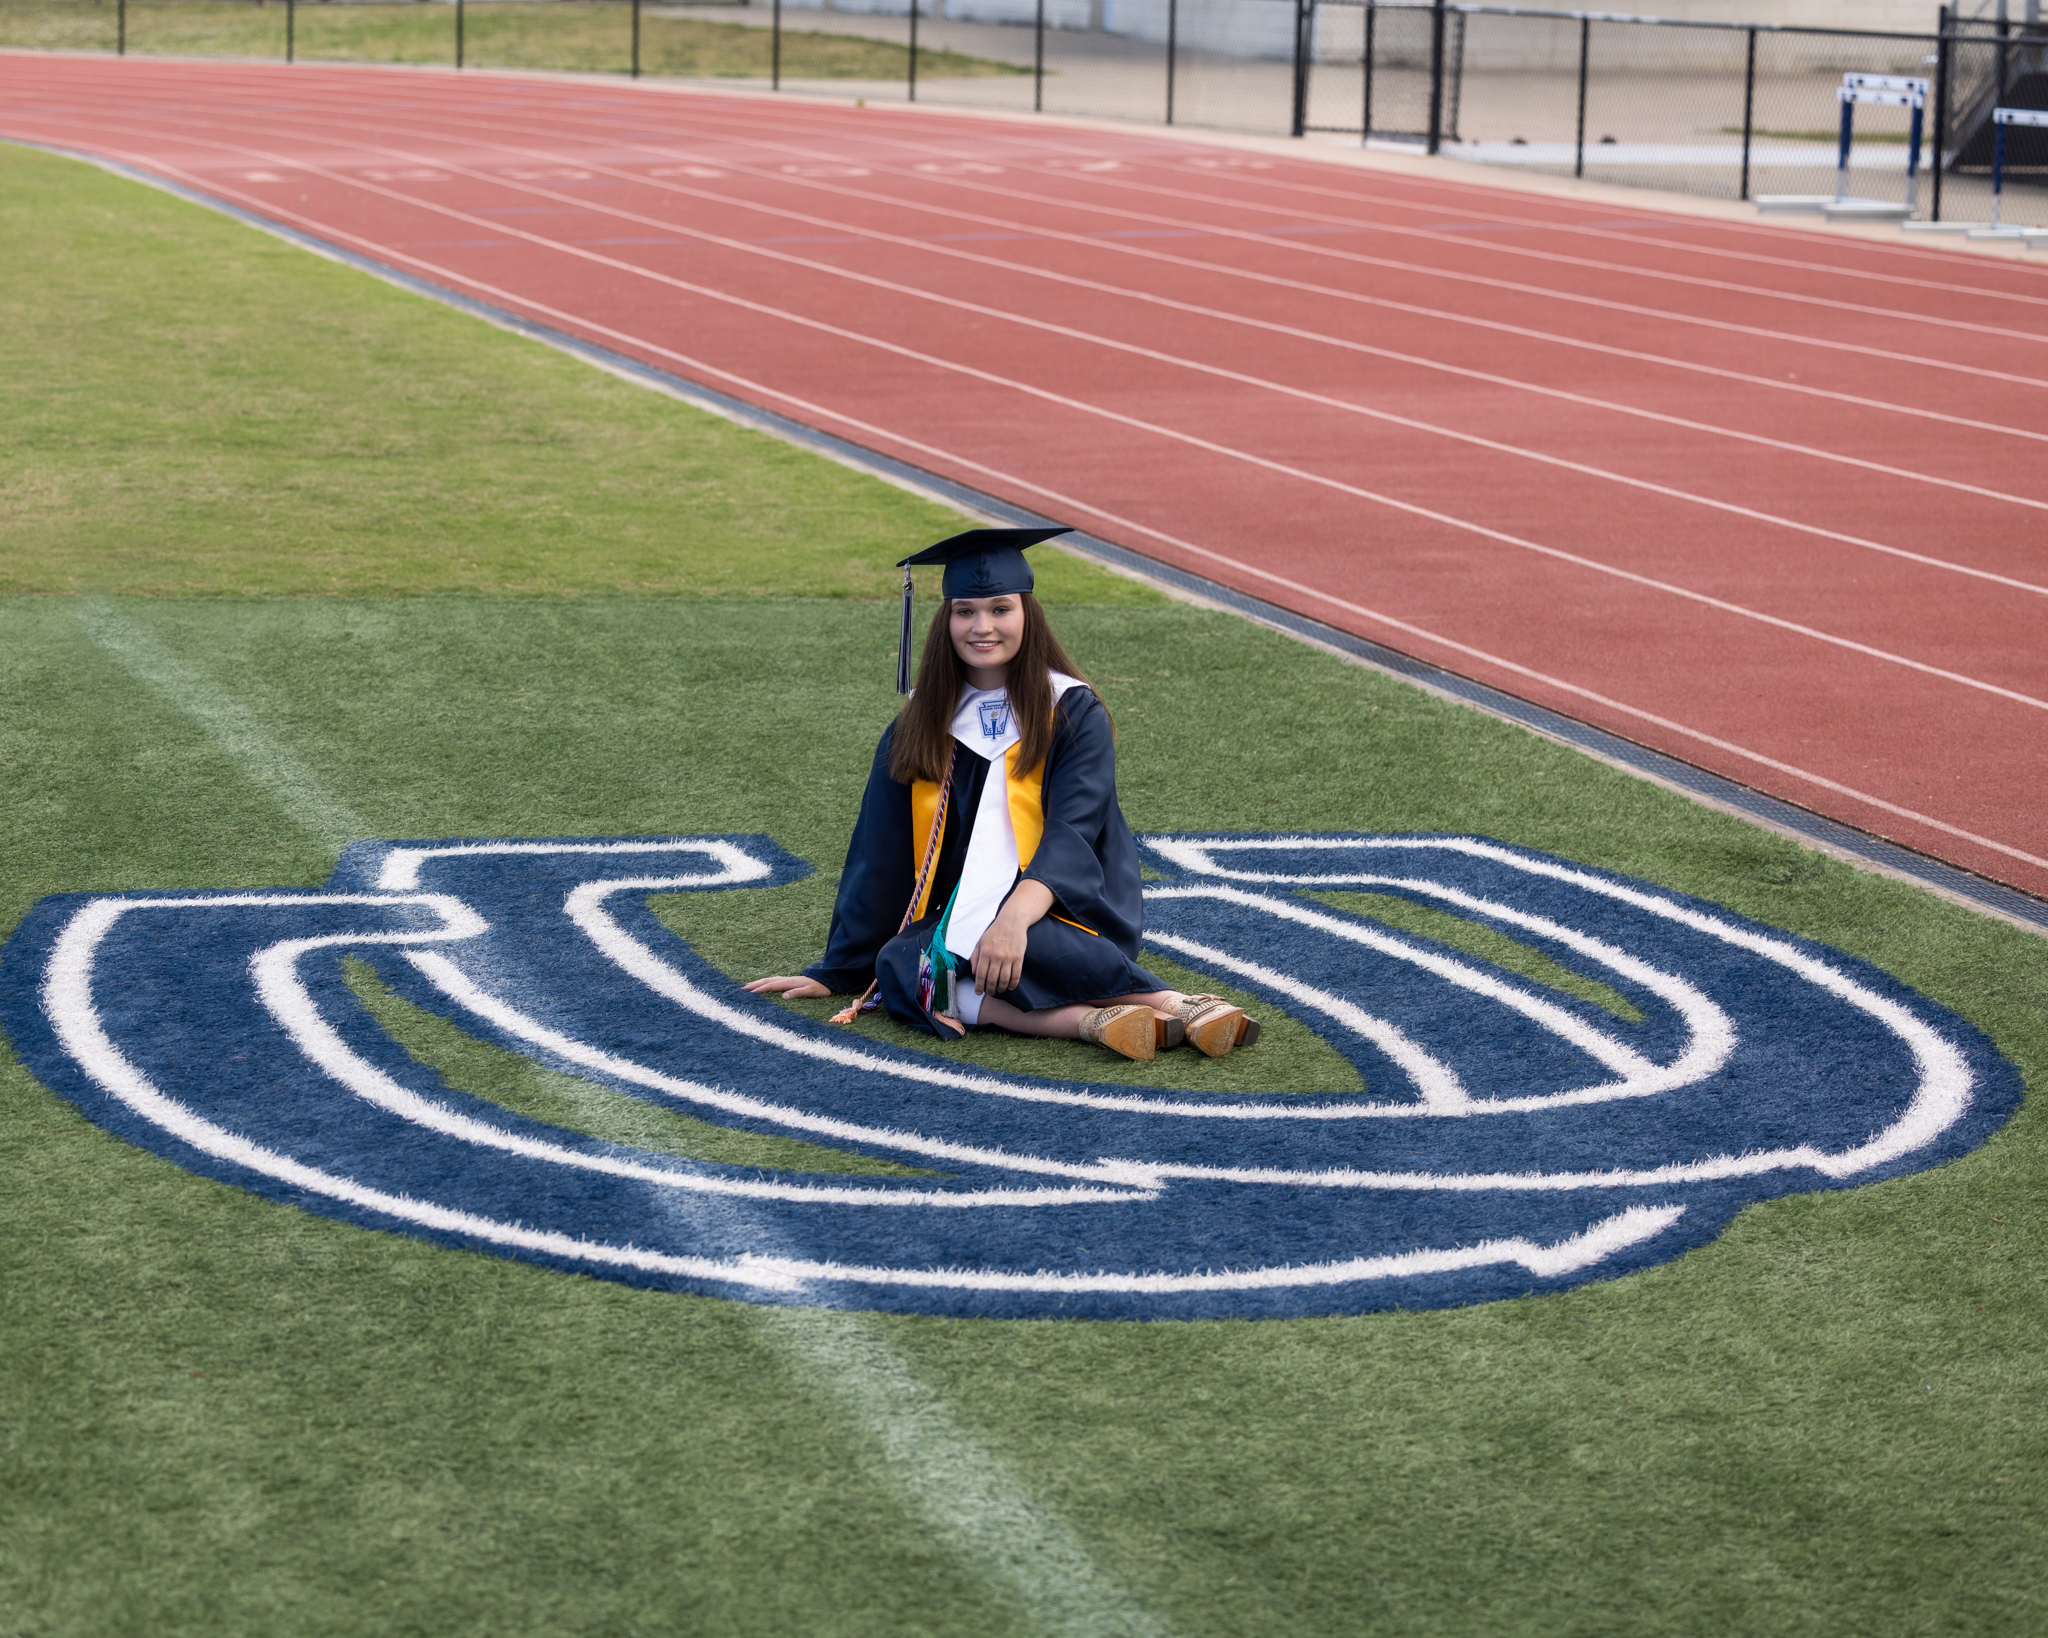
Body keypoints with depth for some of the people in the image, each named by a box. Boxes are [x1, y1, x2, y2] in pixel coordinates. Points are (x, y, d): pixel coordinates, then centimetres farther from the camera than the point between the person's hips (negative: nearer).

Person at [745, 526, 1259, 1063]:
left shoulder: (1074, 713, 0)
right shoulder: (920, 727, 12)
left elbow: (1072, 835, -14)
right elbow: (879, 857, 15)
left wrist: (1014, 918, -32)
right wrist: (835, 972, 11)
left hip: (1061, 914, -4)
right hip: (960, 917, 4)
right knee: (897, 969, -32)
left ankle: (1179, 1008, -32)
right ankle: (1094, 1019, -38)